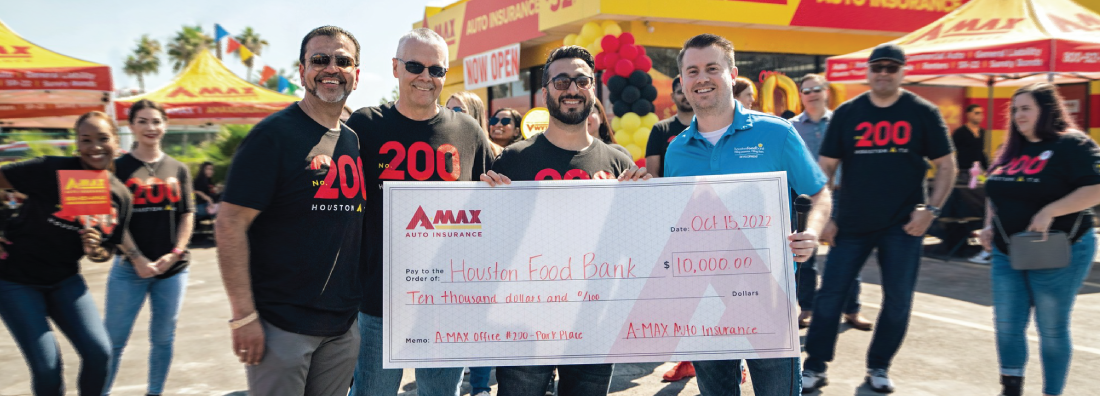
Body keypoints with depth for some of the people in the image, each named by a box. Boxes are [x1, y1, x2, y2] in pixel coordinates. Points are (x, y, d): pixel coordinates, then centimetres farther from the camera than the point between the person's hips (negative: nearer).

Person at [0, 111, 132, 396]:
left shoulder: (120, 195, -2)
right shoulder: (51, 170, -17)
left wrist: (96, 252, -15)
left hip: (65, 281, 4)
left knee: (99, 353, -6)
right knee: (47, 366, -9)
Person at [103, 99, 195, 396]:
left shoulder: (178, 169, 9)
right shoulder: (119, 168, 1)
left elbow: (187, 215, 7)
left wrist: (175, 253, -7)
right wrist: (138, 259, -13)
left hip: (173, 268, 2)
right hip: (130, 268, -2)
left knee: (163, 338, 9)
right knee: (114, 338, 2)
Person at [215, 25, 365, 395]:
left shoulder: (356, 140, 8)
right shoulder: (274, 134, -11)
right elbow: (231, 224, -15)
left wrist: (362, 303, 12)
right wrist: (244, 316, -17)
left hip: (343, 326, 6)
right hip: (281, 325, -6)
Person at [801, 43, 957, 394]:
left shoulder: (923, 113, 1)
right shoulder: (847, 113, 3)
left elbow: (946, 165, 4)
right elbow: (826, 167, 4)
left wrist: (931, 209, -8)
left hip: (903, 226, 0)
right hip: (852, 223, 1)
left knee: (898, 301, 5)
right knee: (830, 295, 1)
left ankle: (878, 367, 23)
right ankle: (815, 367, 14)